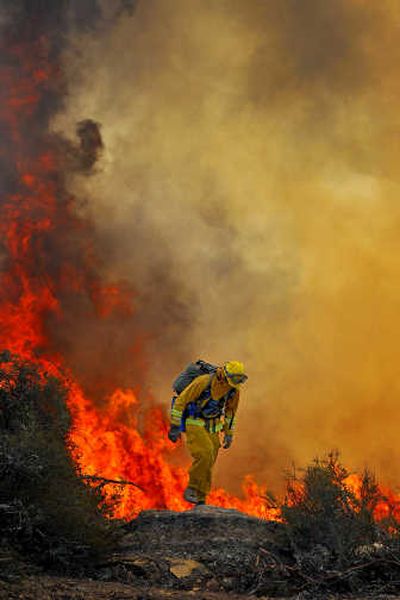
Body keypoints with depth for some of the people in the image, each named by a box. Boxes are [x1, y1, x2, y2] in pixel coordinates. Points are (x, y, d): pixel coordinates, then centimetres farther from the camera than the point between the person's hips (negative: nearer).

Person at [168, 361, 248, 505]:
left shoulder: (234, 390, -7)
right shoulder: (203, 382, -26)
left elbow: (230, 411, 13)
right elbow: (181, 400, -18)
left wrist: (229, 434, 14)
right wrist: (174, 427, -17)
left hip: (212, 428, 6)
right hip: (194, 424, -6)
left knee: (208, 464, 3)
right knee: (205, 454, -26)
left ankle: (201, 501, 15)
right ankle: (191, 489, -11)